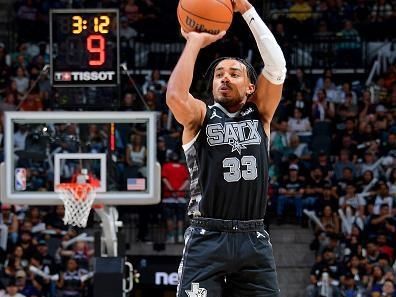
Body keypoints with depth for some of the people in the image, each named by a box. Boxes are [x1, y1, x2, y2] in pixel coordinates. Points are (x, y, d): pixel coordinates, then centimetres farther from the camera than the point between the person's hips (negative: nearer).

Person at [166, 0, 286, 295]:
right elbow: (175, 95, -15)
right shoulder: (200, 117, 8)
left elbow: (277, 66, 0)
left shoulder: (260, 115, 13)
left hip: (254, 240, 2)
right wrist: (194, 42, -5)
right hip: (207, 238, -2)